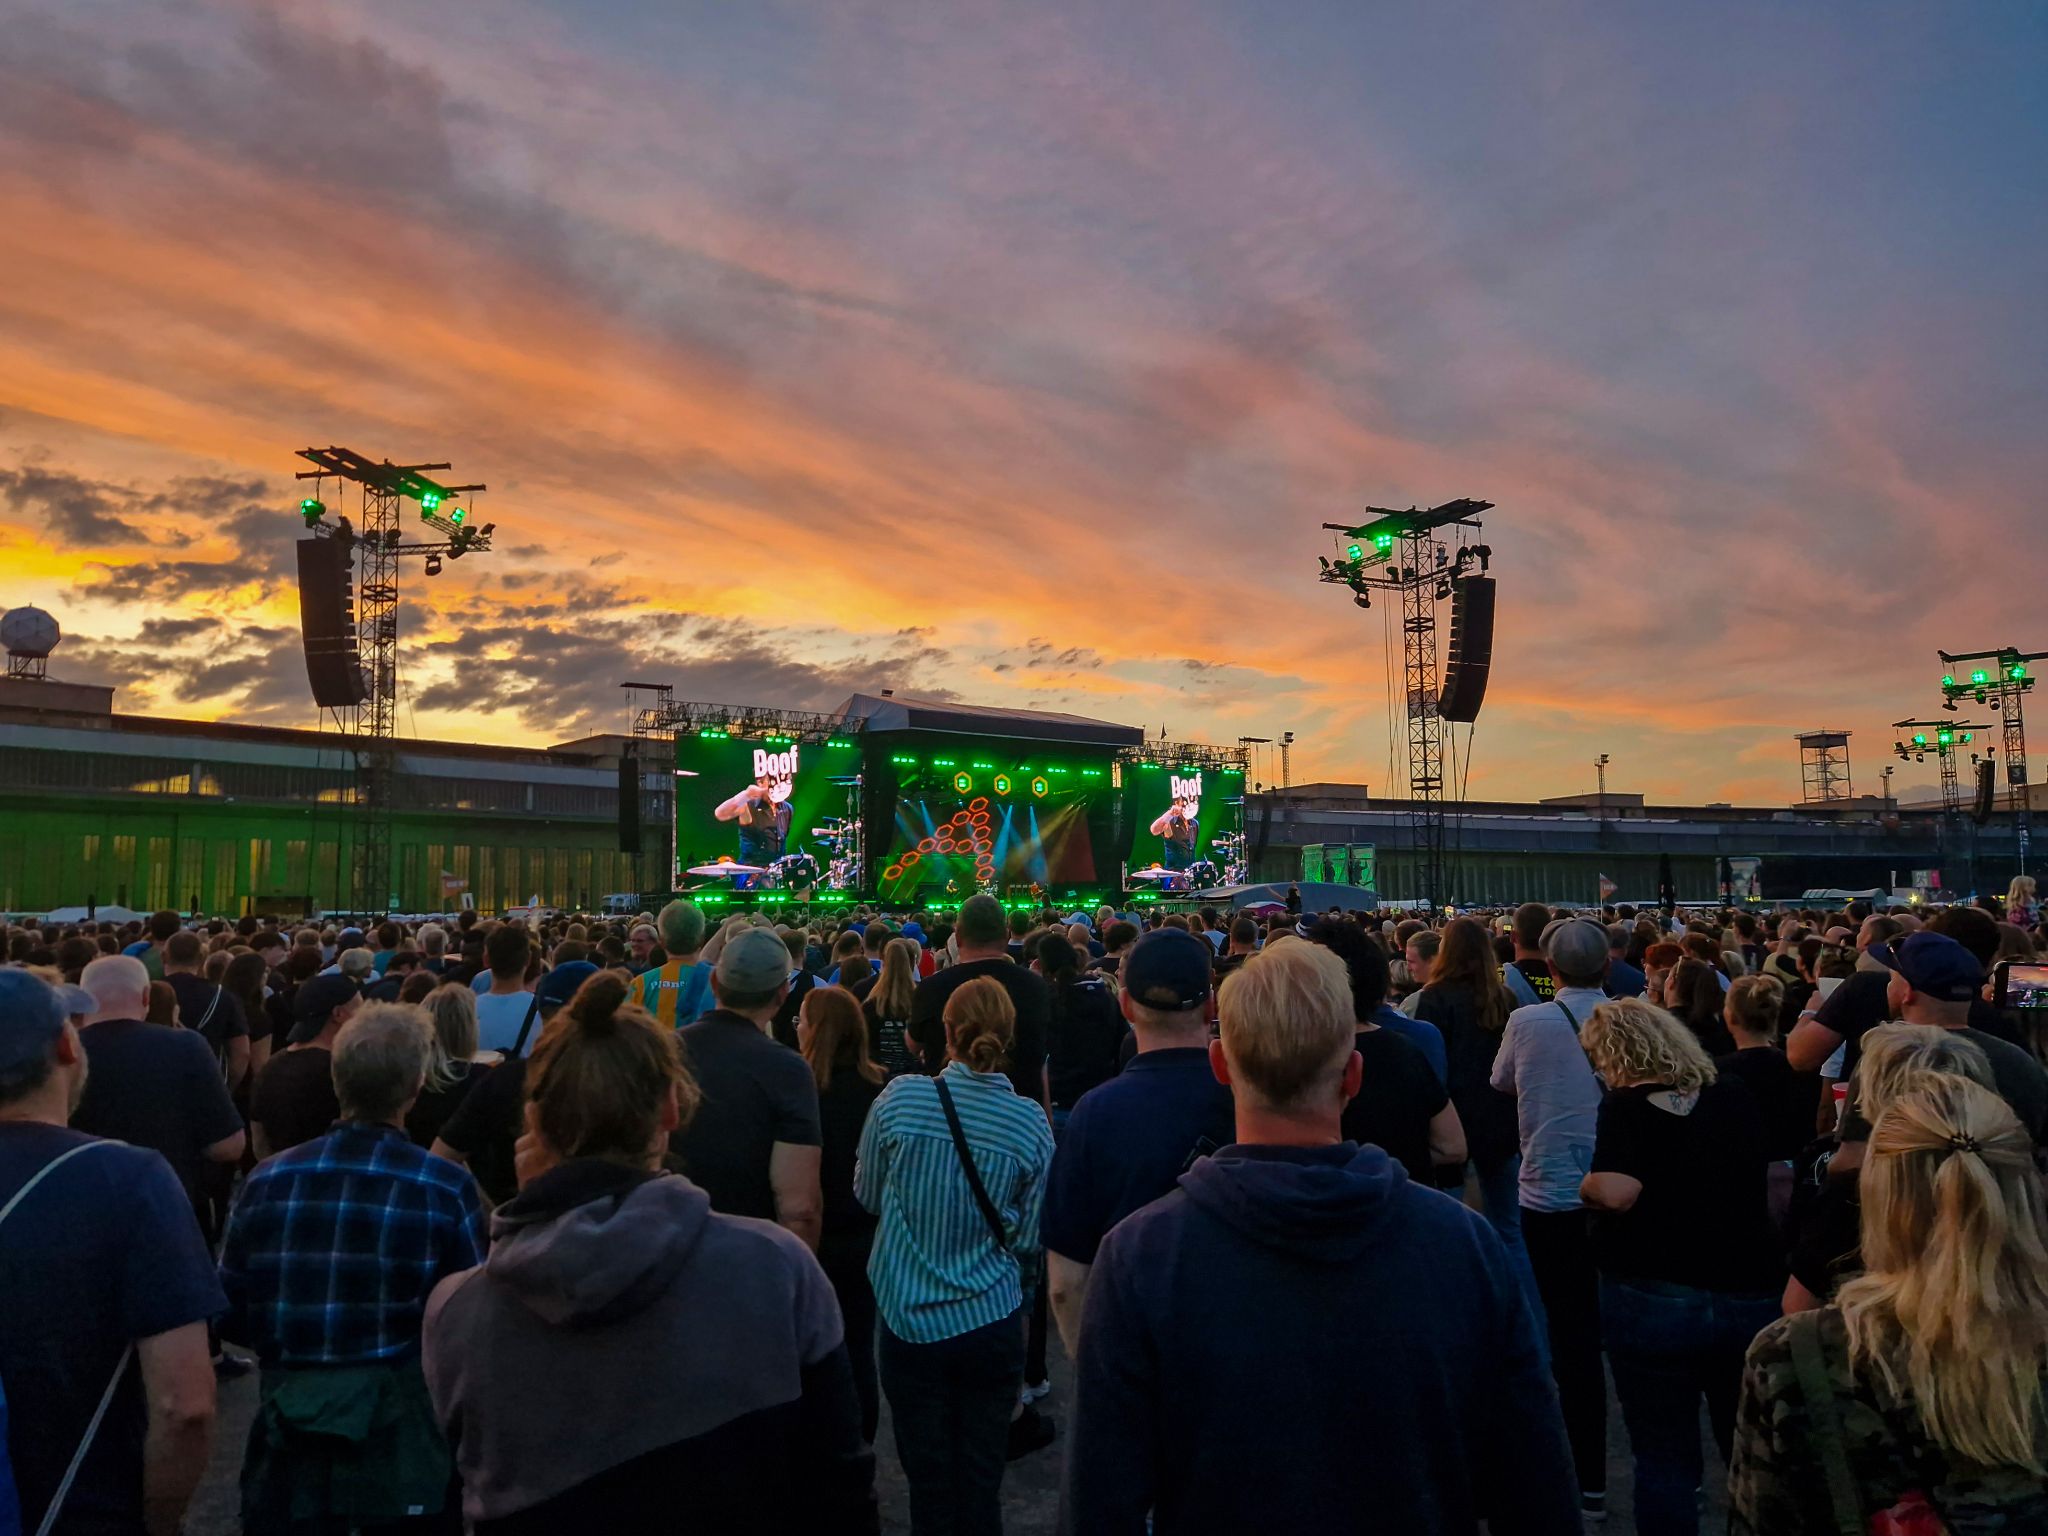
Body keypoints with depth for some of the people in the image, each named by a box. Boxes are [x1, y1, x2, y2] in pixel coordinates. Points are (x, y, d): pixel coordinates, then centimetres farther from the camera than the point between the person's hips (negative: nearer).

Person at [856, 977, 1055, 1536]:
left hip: (910, 1319, 0)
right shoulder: (1030, 1122, -12)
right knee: (981, 1481, 16)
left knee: (930, 1484, 15)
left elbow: (868, 1195, 1)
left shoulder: (900, 1098, -13)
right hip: (991, 1322, 0)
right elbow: (1029, 1239, -5)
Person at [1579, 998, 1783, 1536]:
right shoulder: (1736, 1098, 4)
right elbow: (1766, 1182, 18)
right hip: (1752, 1297, 5)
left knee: (1664, 1458, 7)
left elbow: (1617, 1194, -23)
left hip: (1653, 1303, -5)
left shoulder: (1626, 1106, -11)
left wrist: (1584, 1187, -3)